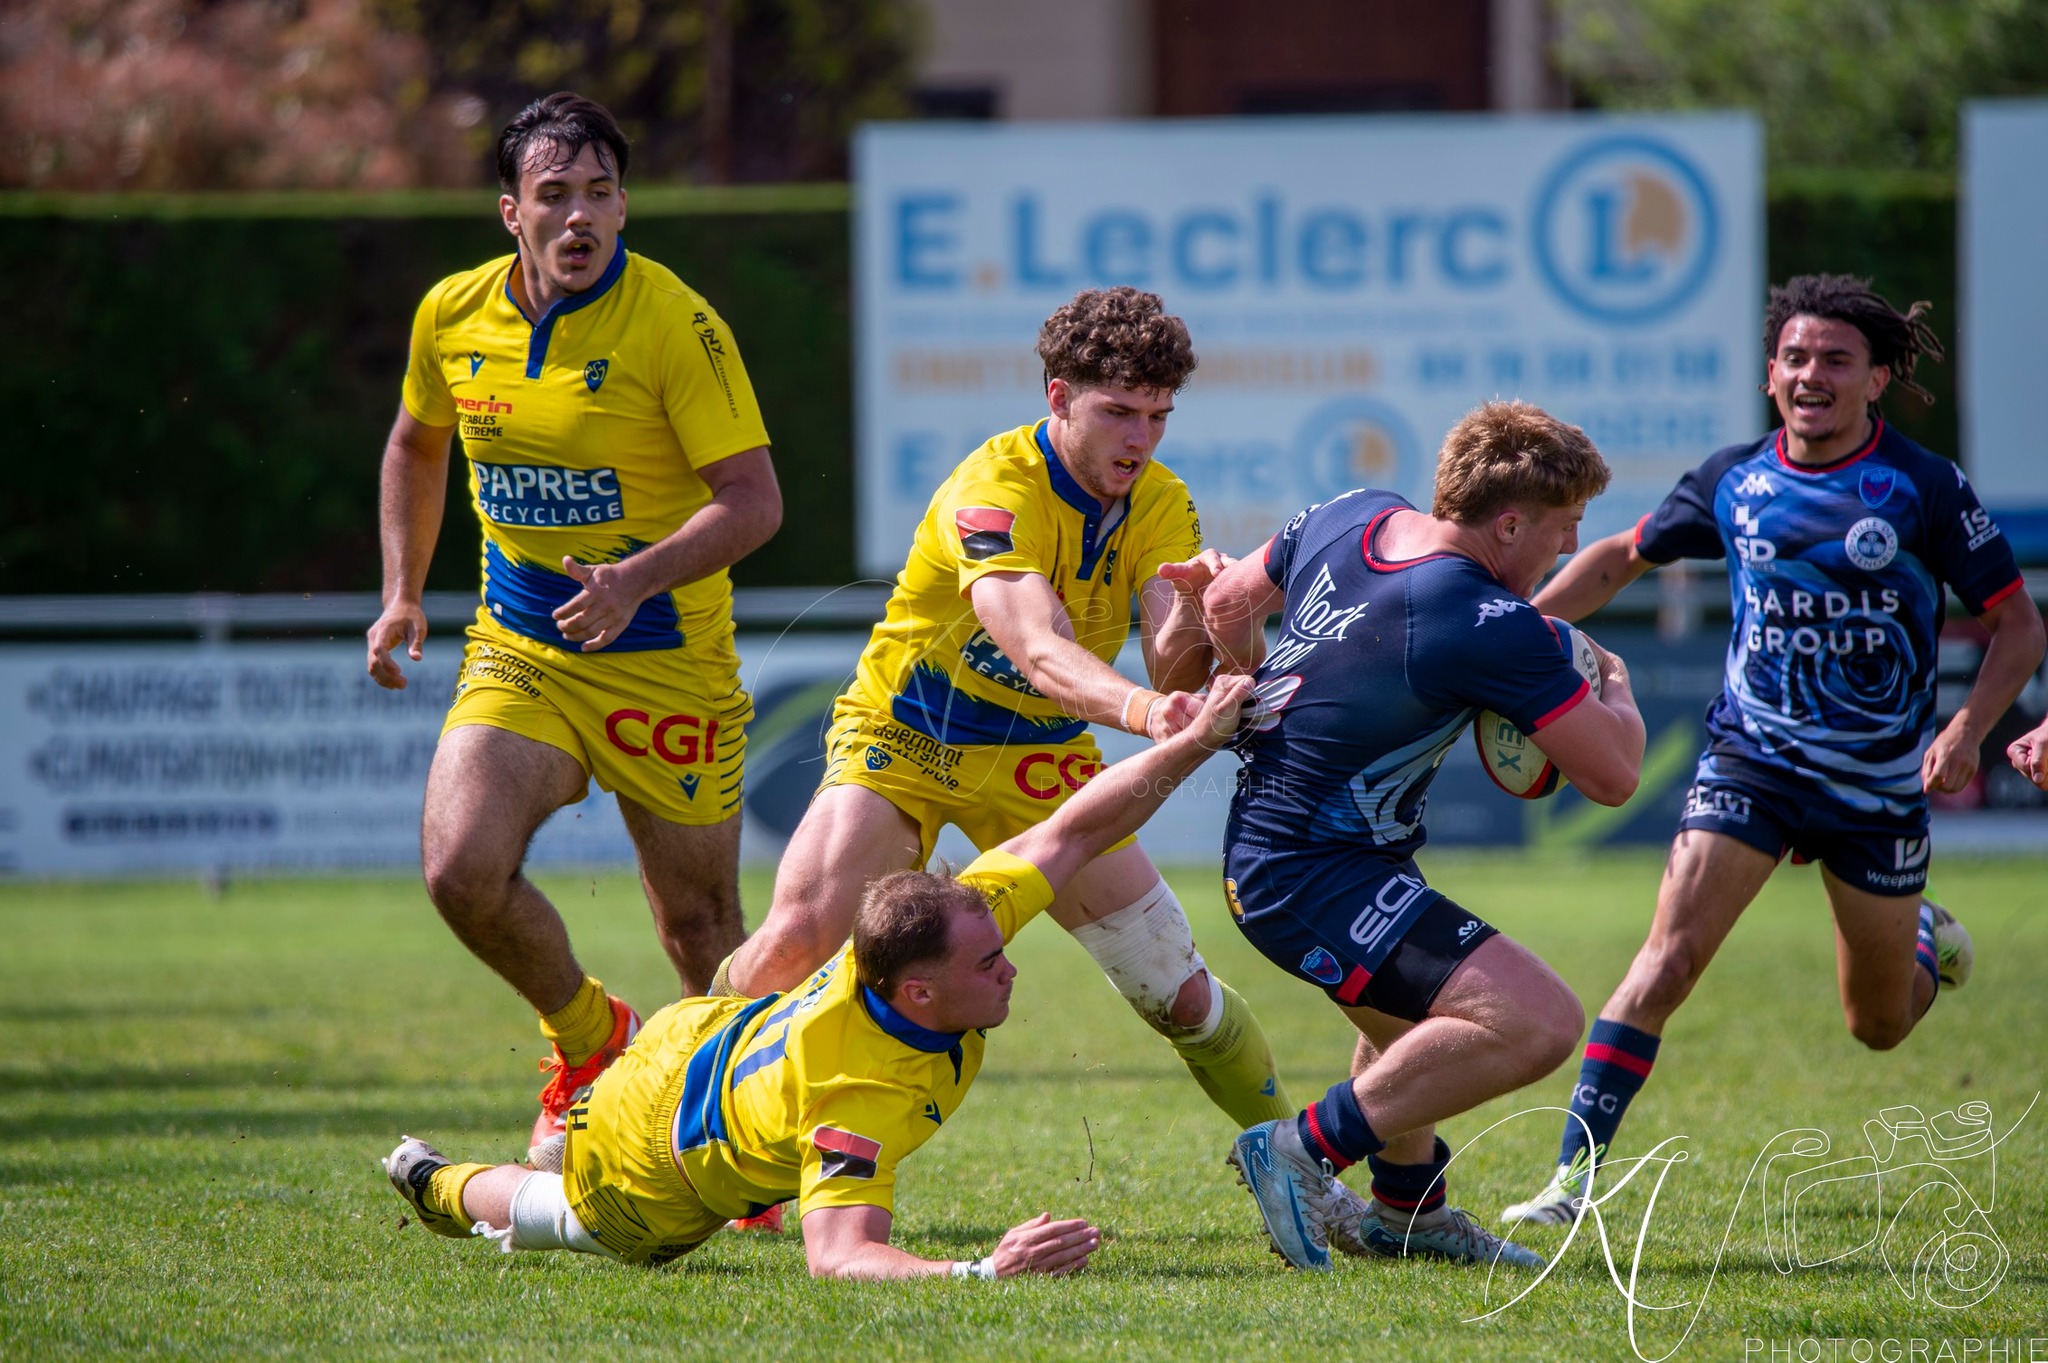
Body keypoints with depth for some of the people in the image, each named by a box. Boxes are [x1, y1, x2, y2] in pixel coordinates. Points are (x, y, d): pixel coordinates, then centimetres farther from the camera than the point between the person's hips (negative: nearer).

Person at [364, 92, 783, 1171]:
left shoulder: (676, 325, -16)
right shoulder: (452, 316, 0)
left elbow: (754, 498, -18)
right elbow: (416, 446, 20)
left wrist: (639, 577, -32)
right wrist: (401, 594, 11)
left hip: (667, 657, -3)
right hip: (518, 649, 3)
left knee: (696, 919, 3)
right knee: (460, 868, -18)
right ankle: (588, 1038, 10)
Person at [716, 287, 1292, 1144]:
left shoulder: (1161, 504, -9)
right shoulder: (993, 489, -28)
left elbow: (1170, 665, -22)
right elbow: (1038, 648, -44)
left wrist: (1195, 623, -46)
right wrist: (1141, 710, -62)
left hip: (1040, 757, 4)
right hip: (903, 736, -4)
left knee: (1181, 992, -4)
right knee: (800, 935, -25)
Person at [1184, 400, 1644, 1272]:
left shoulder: (1350, 519, 1)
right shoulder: (1490, 628, -24)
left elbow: (1228, 604, 18)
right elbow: (1612, 776, -16)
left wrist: (1261, 693, 37)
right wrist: (1614, 686, 5)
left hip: (1261, 848, 10)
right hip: (1316, 880, -10)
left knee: (1413, 1009, 36)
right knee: (1536, 1021, -22)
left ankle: (1405, 1207, 50)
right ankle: (1307, 1150, -14)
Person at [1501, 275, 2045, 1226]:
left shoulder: (1926, 488, -10)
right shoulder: (1734, 481, -2)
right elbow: (1622, 557, 15)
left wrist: (1968, 729, -21)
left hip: (1881, 783, -1)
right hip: (1751, 756, 1)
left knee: (1879, 1026, 13)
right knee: (1670, 955, -20)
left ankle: (1927, 940, 50)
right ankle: (1576, 1174, -20)